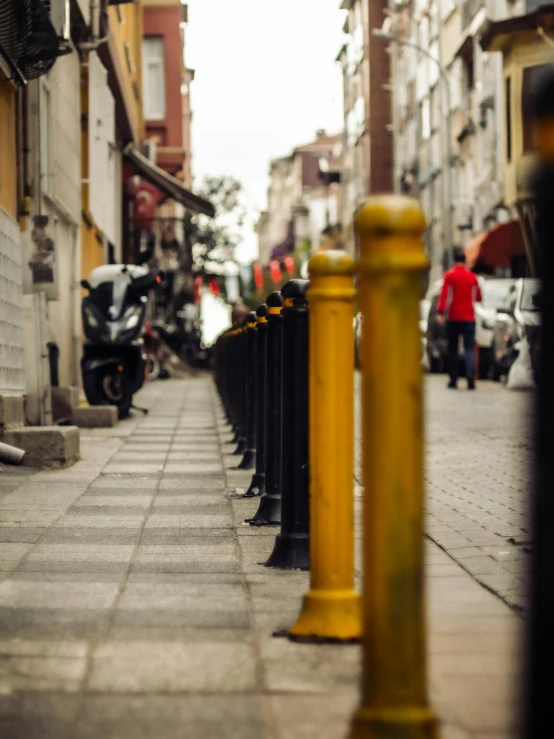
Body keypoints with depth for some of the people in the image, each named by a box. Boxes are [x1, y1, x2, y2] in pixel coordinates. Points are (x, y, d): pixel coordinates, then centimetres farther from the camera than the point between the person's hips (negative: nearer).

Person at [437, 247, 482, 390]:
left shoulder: (449, 275, -5)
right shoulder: (472, 276, 3)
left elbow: (445, 295, -13)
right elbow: (478, 297, 11)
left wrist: (440, 313, -15)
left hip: (453, 318, -1)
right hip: (469, 318, 1)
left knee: (452, 349, 9)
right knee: (469, 348, -2)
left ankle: (453, 380, 10)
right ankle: (471, 378, -20)